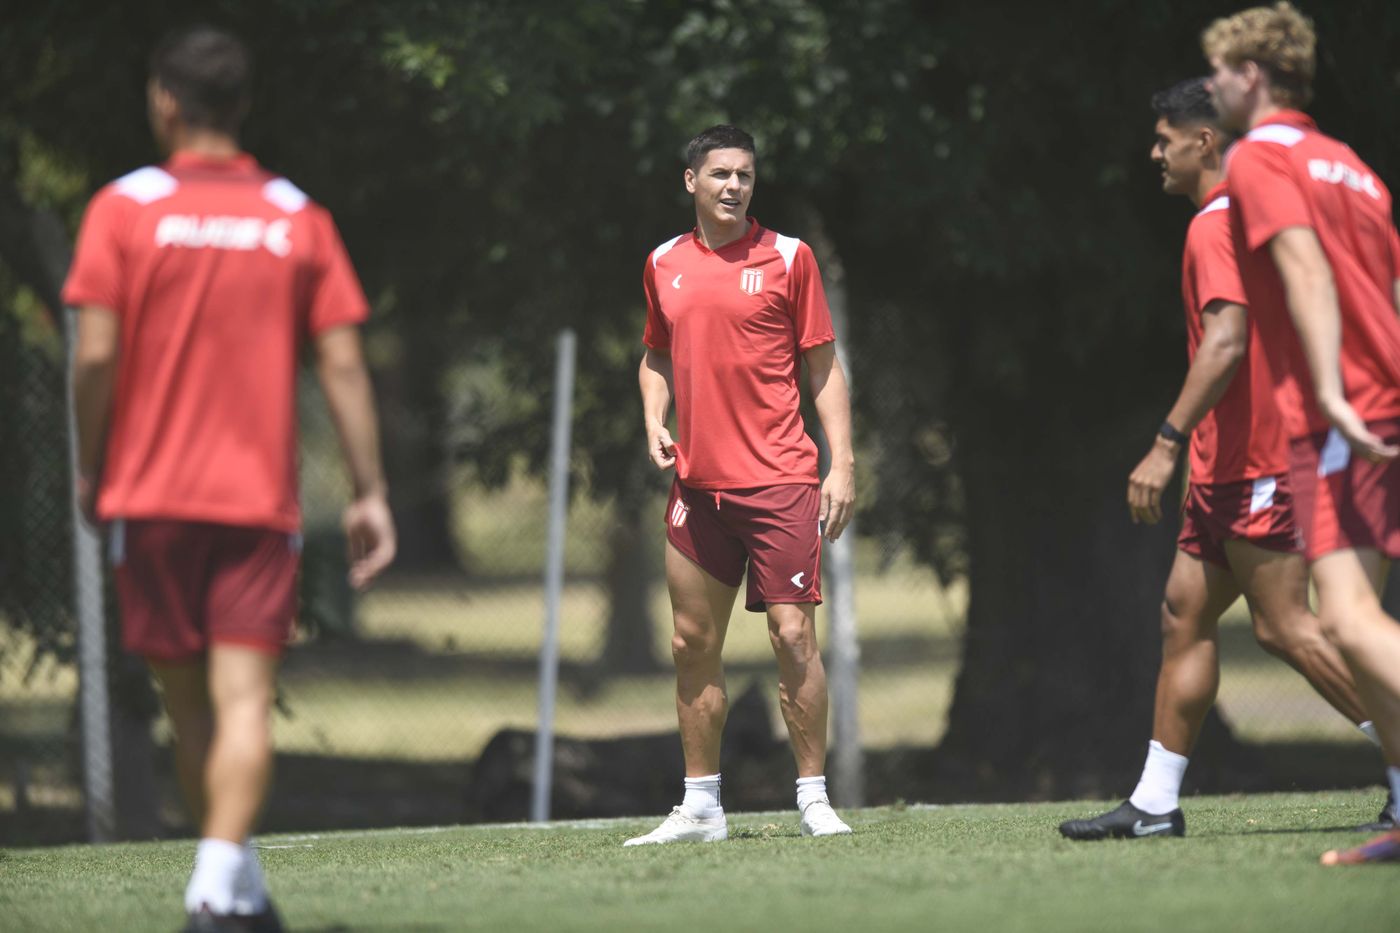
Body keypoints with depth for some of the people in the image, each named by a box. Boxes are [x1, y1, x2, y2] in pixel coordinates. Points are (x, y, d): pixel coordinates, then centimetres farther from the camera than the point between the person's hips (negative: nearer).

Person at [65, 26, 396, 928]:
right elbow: (344, 363, 0)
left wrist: (91, 468, 5)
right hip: (262, 498, 0)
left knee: (188, 701, 12)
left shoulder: (124, 207, -2)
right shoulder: (299, 217, 3)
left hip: (150, 491, 0)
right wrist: (370, 495, 4)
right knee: (245, 700, -7)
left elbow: (95, 355, -8)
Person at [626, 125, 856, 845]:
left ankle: (814, 797, -1)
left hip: (779, 481, -4)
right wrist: (654, 422, 6)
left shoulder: (788, 257, 1)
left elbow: (823, 365, 3)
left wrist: (842, 463, -4)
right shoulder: (664, 265, 10)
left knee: (793, 636, -9)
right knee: (693, 645, 6)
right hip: (696, 483, 4)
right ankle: (701, 807, 13)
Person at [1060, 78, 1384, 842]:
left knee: (1284, 624, -10)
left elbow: (1225, 342, -25)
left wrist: (1168, 442, -28)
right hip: (1229, 467, 10)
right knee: (1184, 612, 10)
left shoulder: (1217, 225, -13)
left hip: (1251, 463, -10)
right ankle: (1155, 803, 11)